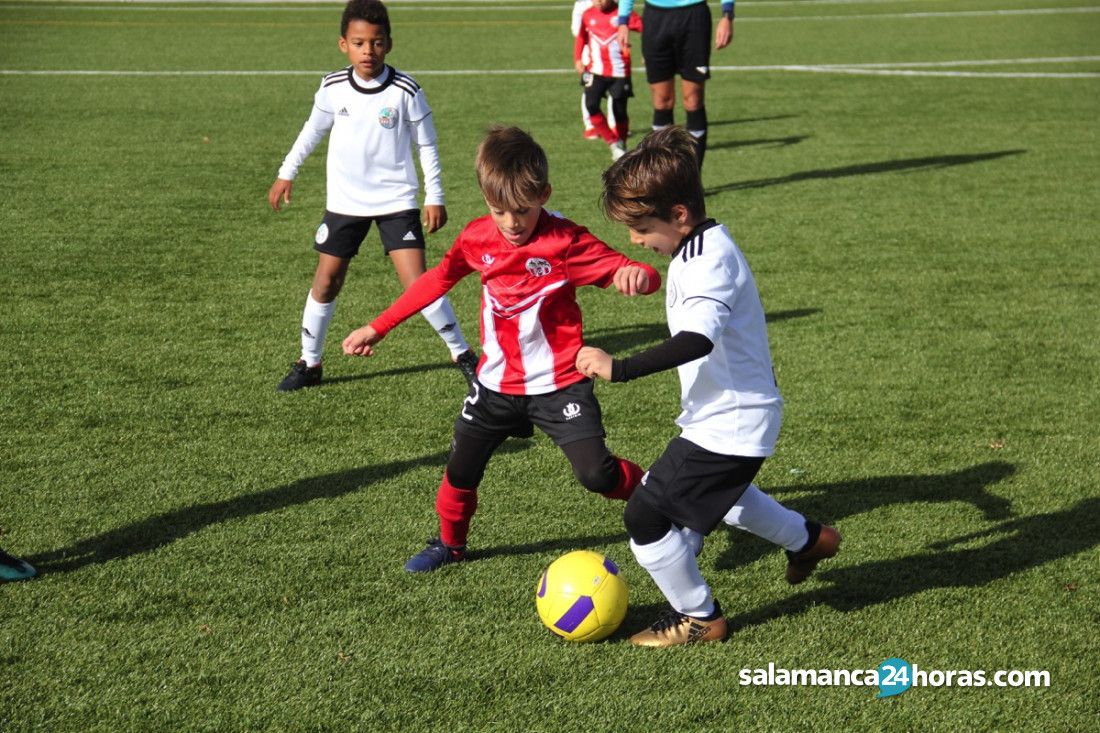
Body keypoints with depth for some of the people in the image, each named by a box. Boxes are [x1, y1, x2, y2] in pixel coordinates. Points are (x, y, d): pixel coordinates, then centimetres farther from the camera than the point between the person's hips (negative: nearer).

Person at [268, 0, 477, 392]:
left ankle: (463, 355, 4)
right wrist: (286, 173, 16)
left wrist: (434, 196, -4)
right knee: (325, 283, 6)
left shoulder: (405, 91, -14)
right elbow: (313, 130, 12)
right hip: (344, 203, 3)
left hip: (397, 201, -3)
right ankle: (309, 364, 21)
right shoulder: (332, 87, -6)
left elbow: (426, 145, -3)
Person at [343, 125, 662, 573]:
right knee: (461, 470, 14)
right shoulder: (477, 238, -6)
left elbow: (629, 274, -25)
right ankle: (449, 544, 40)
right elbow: (438, 279, 11)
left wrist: (637, 275, -51)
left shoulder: (565, 242, -20)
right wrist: (377, 328, 14)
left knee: (596, 474, -13)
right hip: (497, 382, 5)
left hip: (558, 384, -4)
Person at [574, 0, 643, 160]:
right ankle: (614, 143, -2)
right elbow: (581, 37, 18)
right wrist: (578, 59, 9)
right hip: (595, 71, 3)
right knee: (591, 106, -15)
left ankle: (621, 146, 26)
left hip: (619, 72, -2)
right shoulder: (588, 15, 4)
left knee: (620, 111, 3)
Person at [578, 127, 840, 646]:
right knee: (719, 495, 36)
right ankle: (807, 539, 53)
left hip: (727, 427, -11)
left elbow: (696, 340, -42)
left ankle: (698, 618, 12)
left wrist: (618, 369, -44)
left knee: (646, 516, -6)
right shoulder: (706, 246, 6)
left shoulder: (707, 261, -26)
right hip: (736, 416, 11)